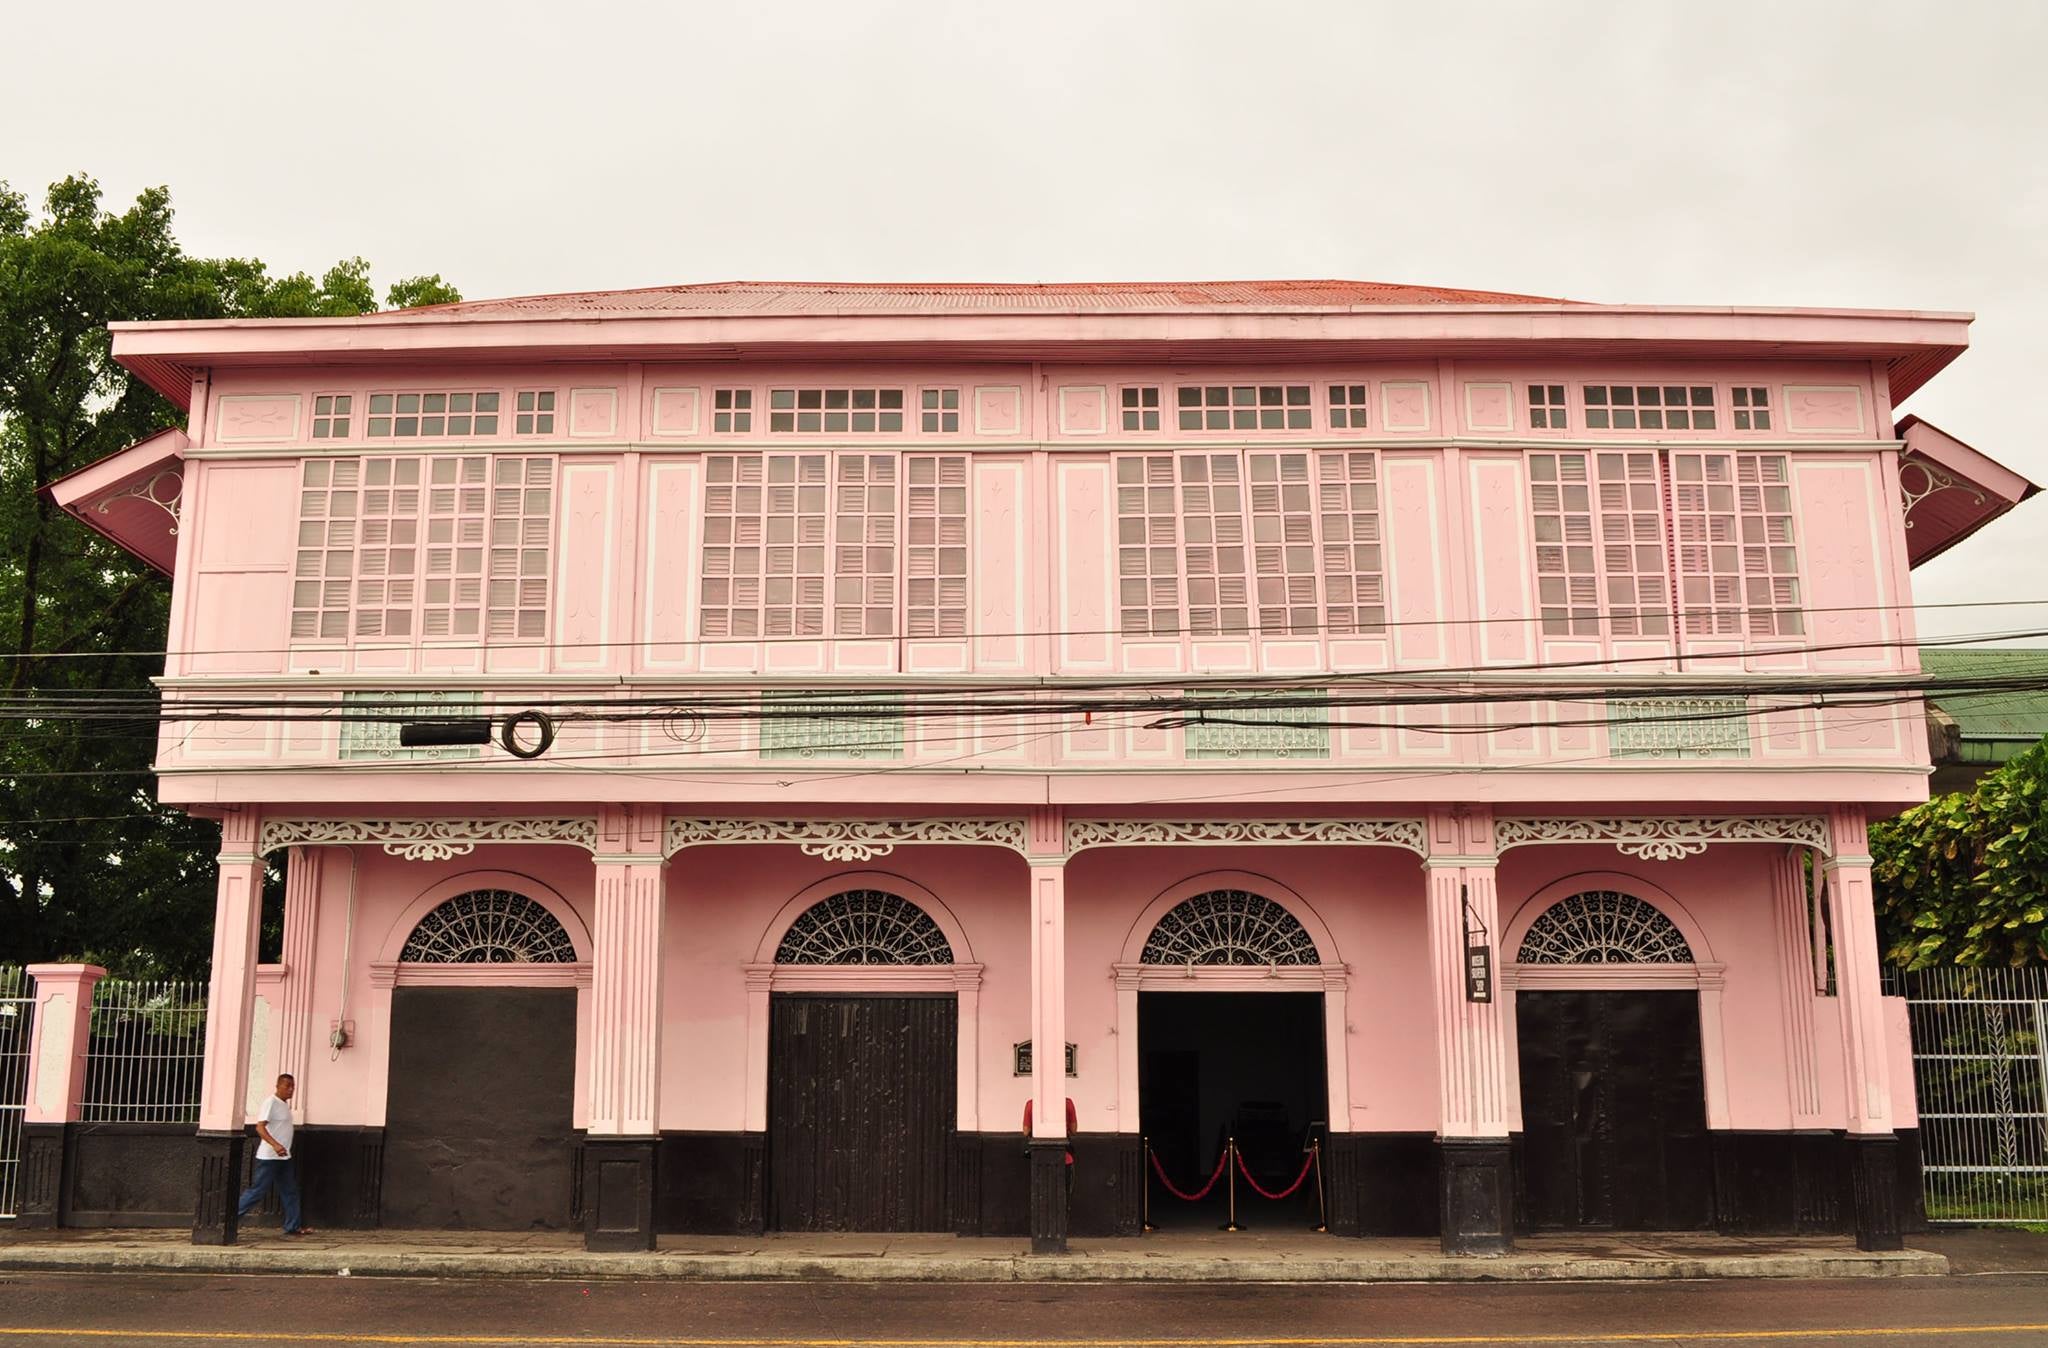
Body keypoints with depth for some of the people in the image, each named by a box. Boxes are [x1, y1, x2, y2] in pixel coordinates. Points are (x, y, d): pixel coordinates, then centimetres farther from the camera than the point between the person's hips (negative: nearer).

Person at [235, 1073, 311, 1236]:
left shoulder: (285, 1104, 13)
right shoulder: (271, 1103, -14)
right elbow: (260, 1127, -24)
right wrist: (275, 1145, -36)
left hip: (284, 1157, 9)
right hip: (269, 1157, -9)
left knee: (290, 1192, 8)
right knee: (258, 1191, -6)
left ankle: (293, 1227, 11)